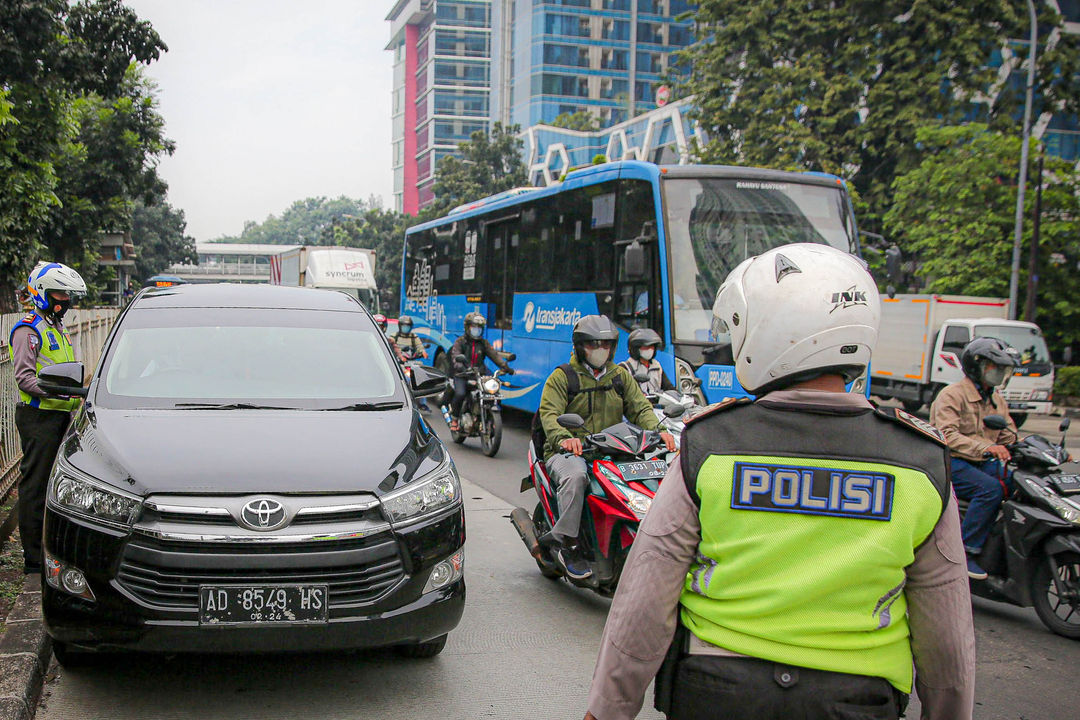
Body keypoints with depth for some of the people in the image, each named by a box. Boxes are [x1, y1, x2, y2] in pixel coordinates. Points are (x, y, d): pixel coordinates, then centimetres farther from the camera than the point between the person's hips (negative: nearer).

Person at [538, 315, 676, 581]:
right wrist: (563, 437, -31)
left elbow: (640, 407, 10)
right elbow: (549, 413, -9)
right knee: (575, 476, -39)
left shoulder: (620, 376, 19)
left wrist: (657, 431, -13)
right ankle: (566, 542, -29)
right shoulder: (563, 376, 4)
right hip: (568, 452, -4)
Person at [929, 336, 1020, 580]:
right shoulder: (952, 395, -8)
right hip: (951, 462, -7)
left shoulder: (997, 400, 19)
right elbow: (947, 436, -22)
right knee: (991, 489, -31)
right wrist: (985, 447, -34)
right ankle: (964, 552, -26)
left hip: (983, 464, 7)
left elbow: (1010, 437, 20)